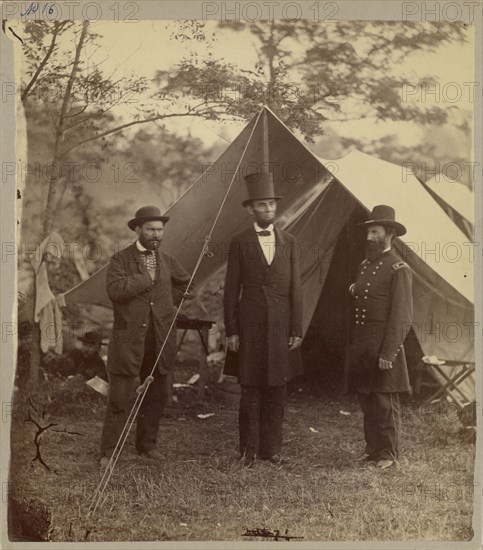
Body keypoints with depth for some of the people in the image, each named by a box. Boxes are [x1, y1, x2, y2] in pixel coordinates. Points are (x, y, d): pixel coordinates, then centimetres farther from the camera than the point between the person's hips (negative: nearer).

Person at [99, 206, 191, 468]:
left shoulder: (166, 260, 11)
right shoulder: (121, 259, -4)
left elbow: (185, 283, 27)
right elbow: (115, 289, -21)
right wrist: (147, 278, -16)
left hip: (160, 340, 5)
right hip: (129, 340, -5)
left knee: (156, 396, 12)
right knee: (120, 398, -4)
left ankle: (147, 443, 27)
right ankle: (108, 452, 5)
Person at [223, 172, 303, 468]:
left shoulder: (289, 242, 8)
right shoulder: (240, 243, 1)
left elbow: (296, 289, 6)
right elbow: (231, 290, 2)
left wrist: (297, 330, 1)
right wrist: (231, 331, -3)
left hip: (281, 326, 2)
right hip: (251, 325, -2)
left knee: (277, 390, 6)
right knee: (251, 390, 2)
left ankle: (272, 448, 16)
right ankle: (249, 450, 13)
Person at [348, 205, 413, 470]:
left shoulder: (399, 269, -9)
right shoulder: (364, 265, 15)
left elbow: (402, 317, -13)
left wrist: (388, 354, -17)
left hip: (383, 347, -8)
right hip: (361, 346, 8)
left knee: (386, 403, 0)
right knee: (366, 402, 12)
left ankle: (387, 454, 10)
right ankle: (372, 450, 23)